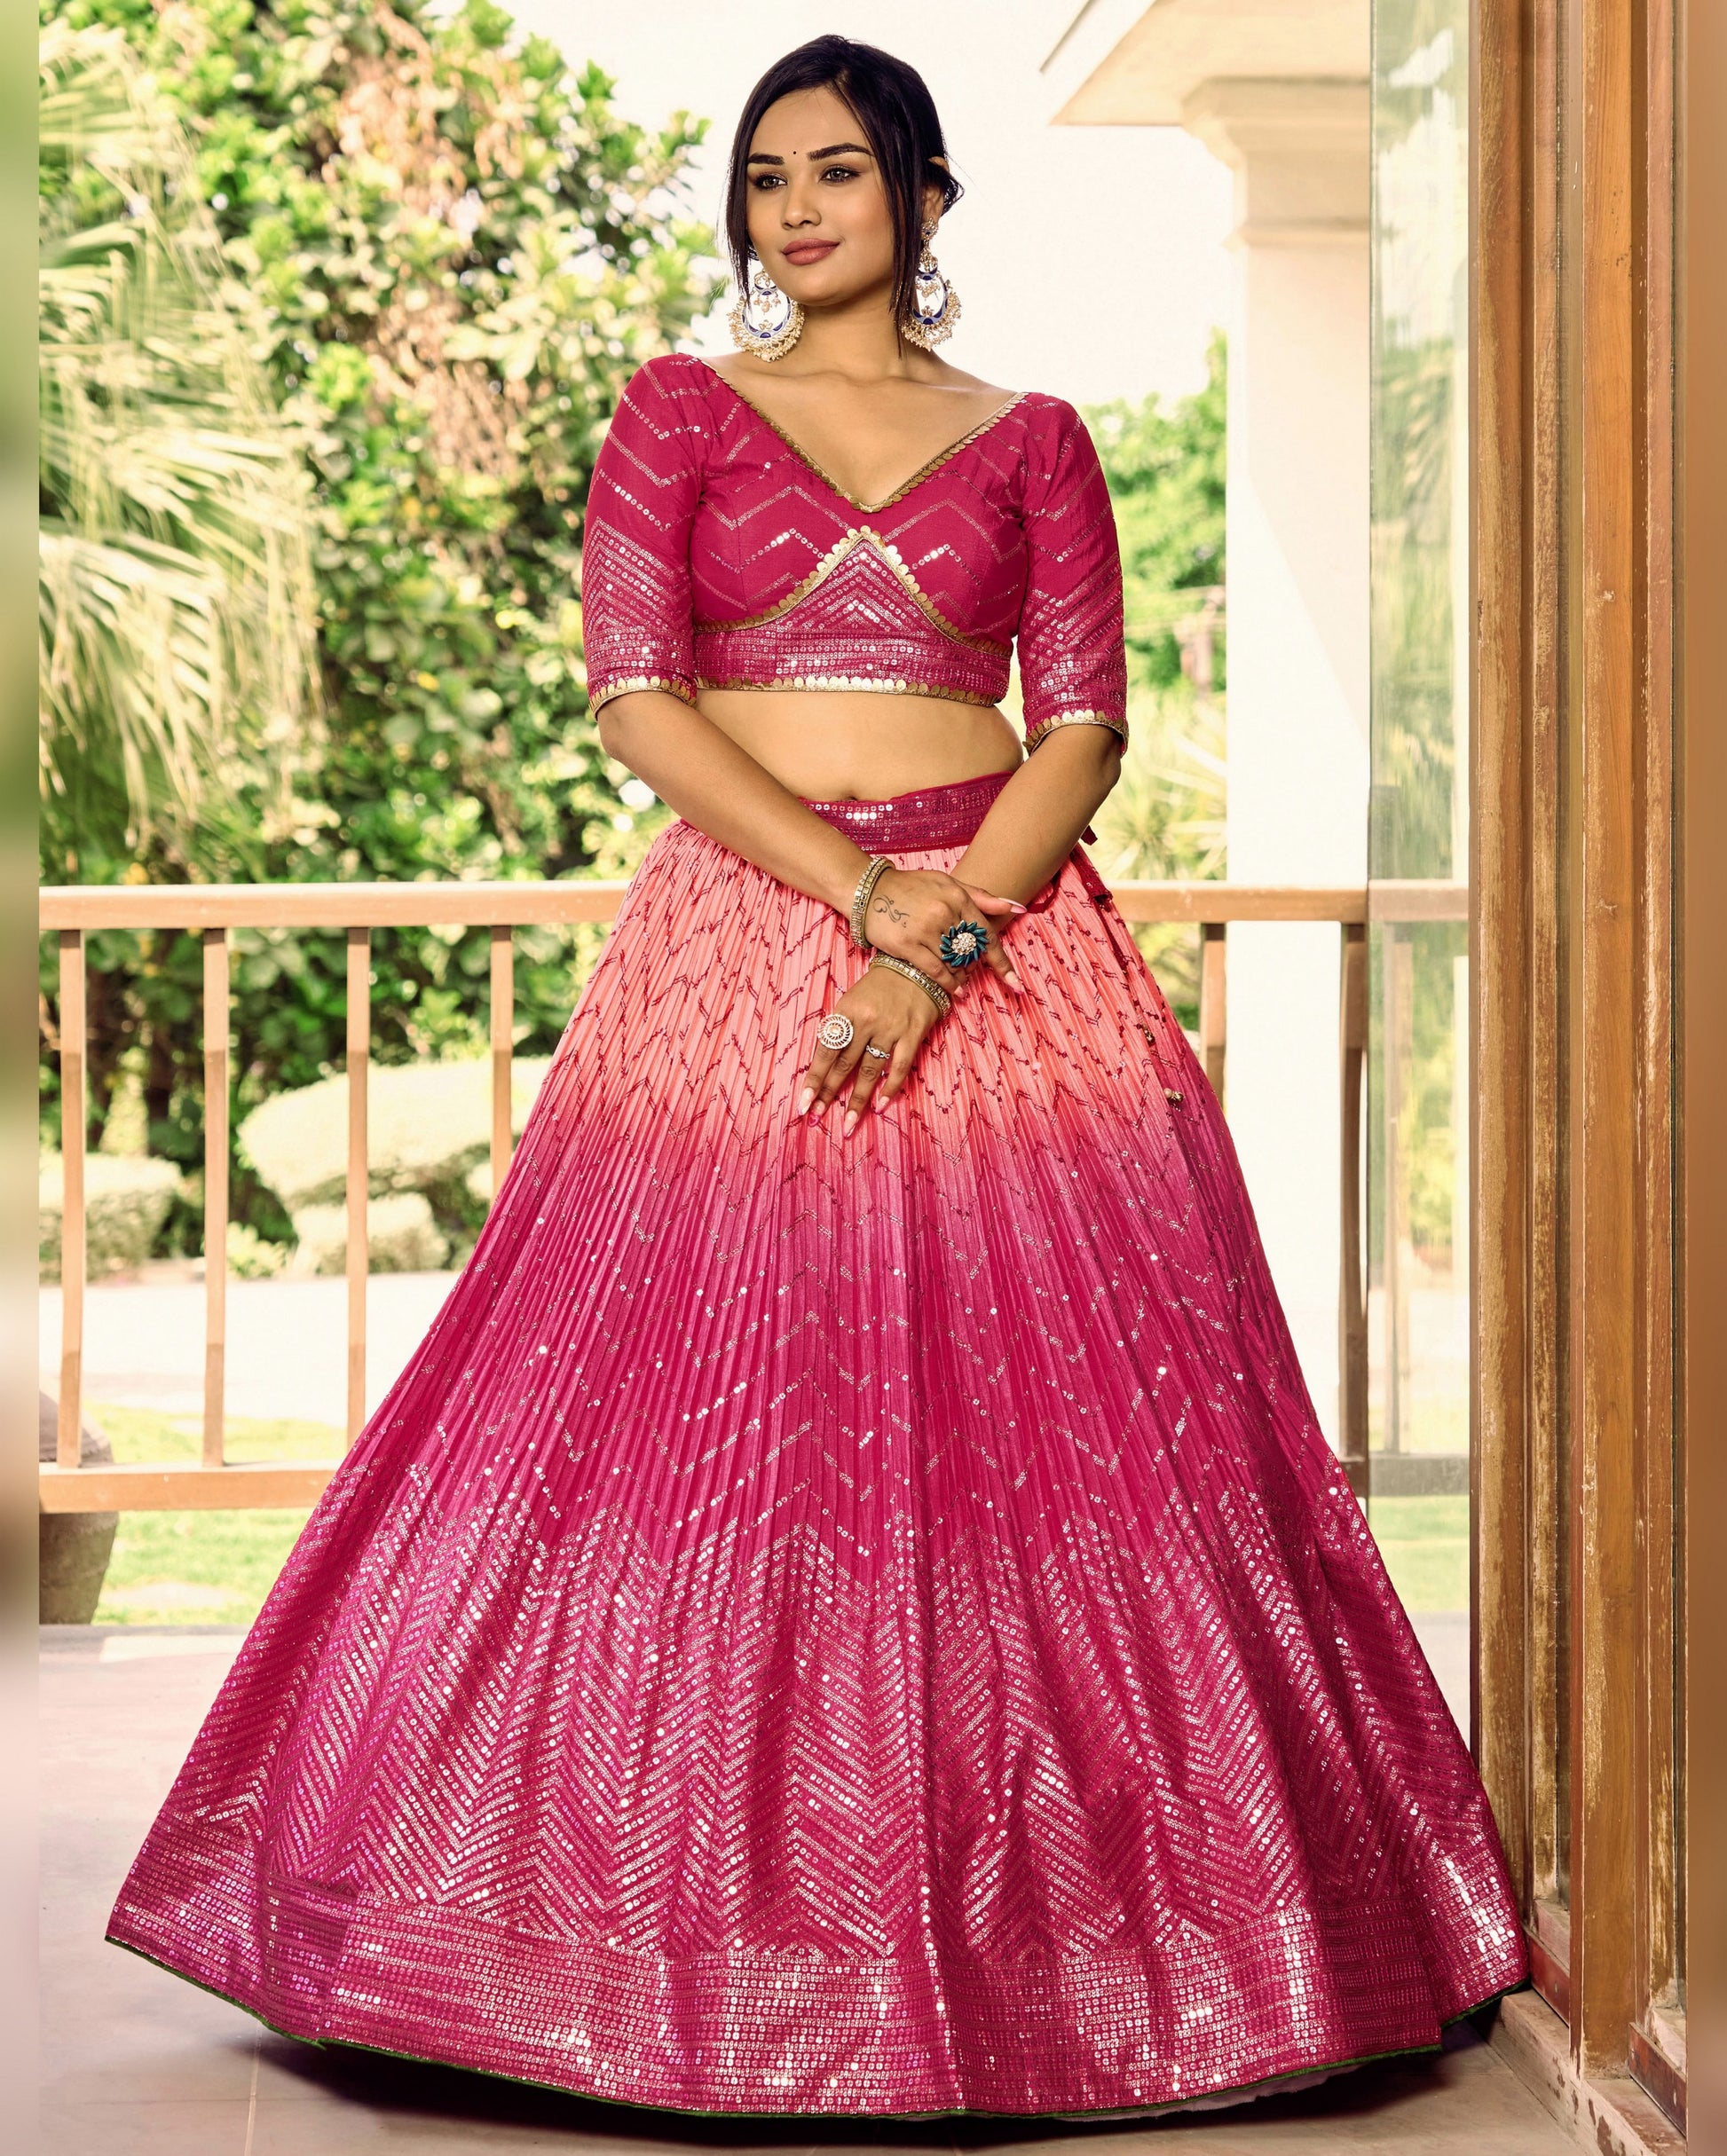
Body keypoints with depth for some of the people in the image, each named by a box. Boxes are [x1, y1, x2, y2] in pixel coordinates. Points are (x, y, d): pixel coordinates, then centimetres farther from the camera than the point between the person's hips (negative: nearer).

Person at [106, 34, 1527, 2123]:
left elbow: (1083, 722, 1)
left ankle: (1045, 1921, 8)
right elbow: (633, 694, -3)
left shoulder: (1030, 441, 9)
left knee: (1036, 1411, -3)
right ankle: (701, 1922, 8)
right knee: (695, 1420, -3)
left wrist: (946, 942, -14)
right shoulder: (678, 411, 8)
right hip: (738, 940, 0)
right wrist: (864, 889, -11)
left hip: (1001, 948, 0)